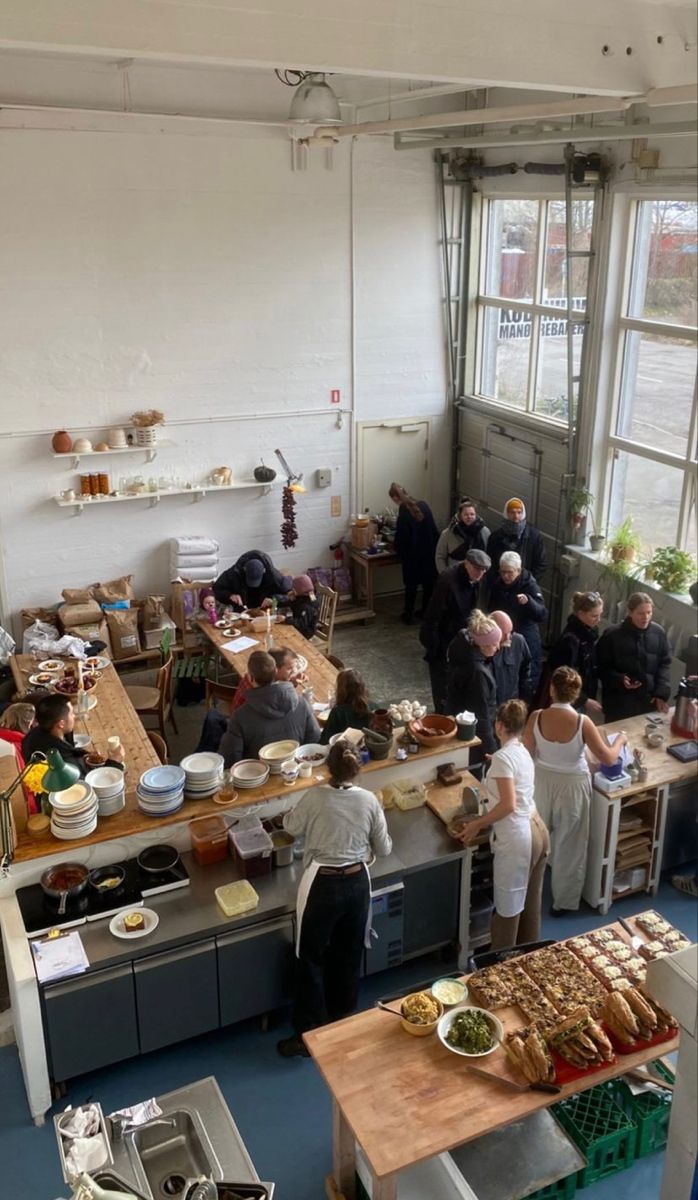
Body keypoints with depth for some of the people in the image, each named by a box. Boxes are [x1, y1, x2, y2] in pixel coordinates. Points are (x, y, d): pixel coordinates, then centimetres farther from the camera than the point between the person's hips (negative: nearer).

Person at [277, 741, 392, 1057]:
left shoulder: (314, 797, -16)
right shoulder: (369, 800, -9)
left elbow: (291, 827, 4)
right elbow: (384, 849, 2)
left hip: (322, 886, -3)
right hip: (357, 883, 4)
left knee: (311, 960, 12)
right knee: (349, 957, 20)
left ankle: (310, 1034, 18)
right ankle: (342, 1024, 36)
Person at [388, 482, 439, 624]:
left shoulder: (404, 513, -19)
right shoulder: (423, 505, -2)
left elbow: (401, 538, -16)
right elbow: (433, 529, 5)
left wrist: (399, 552, 2)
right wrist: (433, 546, 14)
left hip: (412, 555, -5)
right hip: (429, 551, 5)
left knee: (411, 584, 7)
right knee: (428, 582, 15)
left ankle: (408, 615, 15)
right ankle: (426, 611, 26)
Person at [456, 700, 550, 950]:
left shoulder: (502, 757, -18)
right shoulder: (523, 752, 9)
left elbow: (508, 805, -23)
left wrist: (477, 824, -13)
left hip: (516, 838, -9)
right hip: (537, 831, 9)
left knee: (508, 906, 7)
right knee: (530, 901, 21)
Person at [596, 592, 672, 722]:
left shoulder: (658, 632, -2)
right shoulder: (612, 635, -12)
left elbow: (665, 663, 4)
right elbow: (602, 667, -5)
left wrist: (662, 694, -5)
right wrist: (619, 680, -22)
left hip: (649, 699, 3)